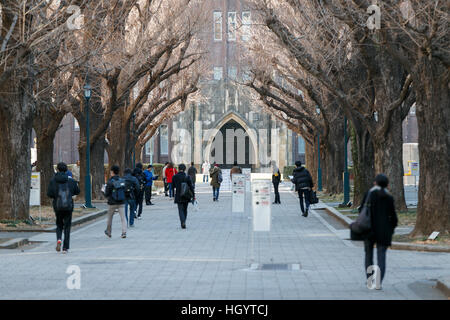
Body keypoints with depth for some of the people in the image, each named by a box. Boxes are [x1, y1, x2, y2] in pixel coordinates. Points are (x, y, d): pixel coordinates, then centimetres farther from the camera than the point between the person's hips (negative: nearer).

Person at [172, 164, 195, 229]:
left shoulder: (175, 177, -5)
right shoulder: (187, 177, -7)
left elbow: (173, 186, 5)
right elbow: (191, 187, -7)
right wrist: (193, 195, -1)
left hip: (178, 196, -1)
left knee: (180, 210, -1)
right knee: (185, 210, 17)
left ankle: (183, 222, -22)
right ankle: (183, 222, 25)